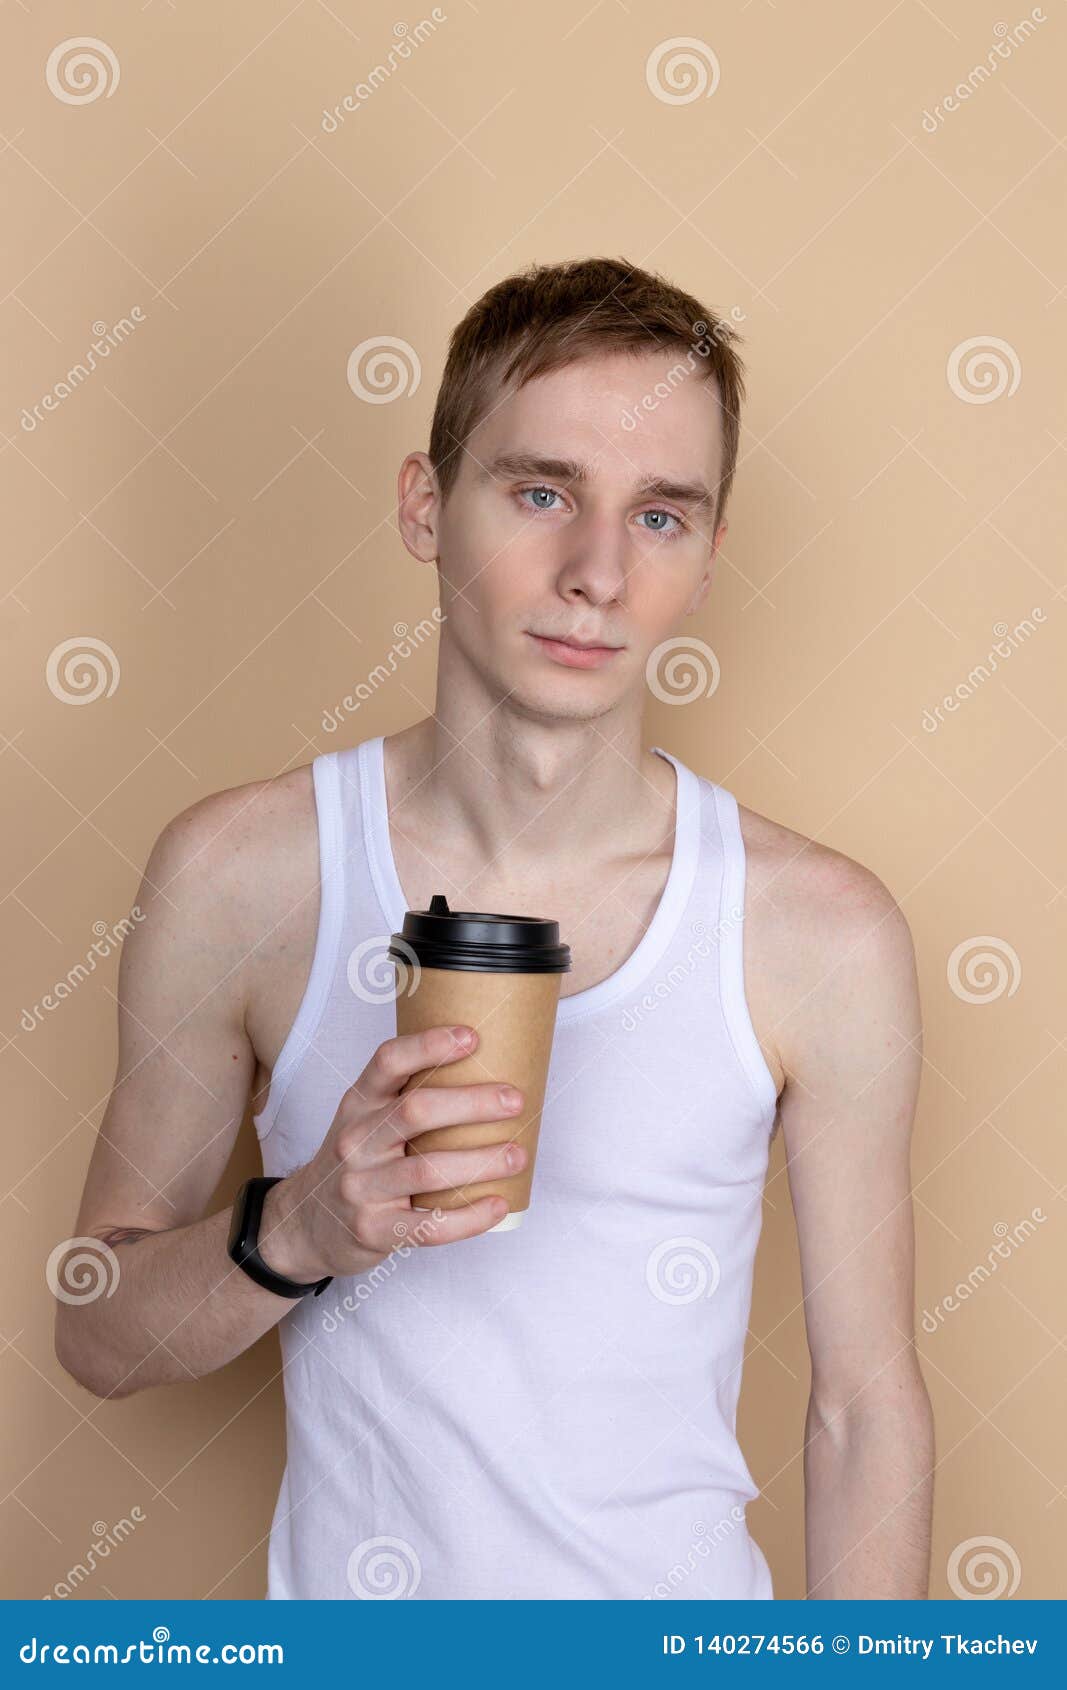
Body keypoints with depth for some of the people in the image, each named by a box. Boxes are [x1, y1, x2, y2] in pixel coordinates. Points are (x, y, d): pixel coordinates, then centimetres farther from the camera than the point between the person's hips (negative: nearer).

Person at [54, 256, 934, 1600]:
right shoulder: (236, 877, -13)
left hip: (681, 1603, 0)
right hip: (345, 1591, 1)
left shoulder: (825, 939, -15)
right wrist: (302, 1229, -23)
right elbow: (96, 1336, -6)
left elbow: (866, 1404, -7)